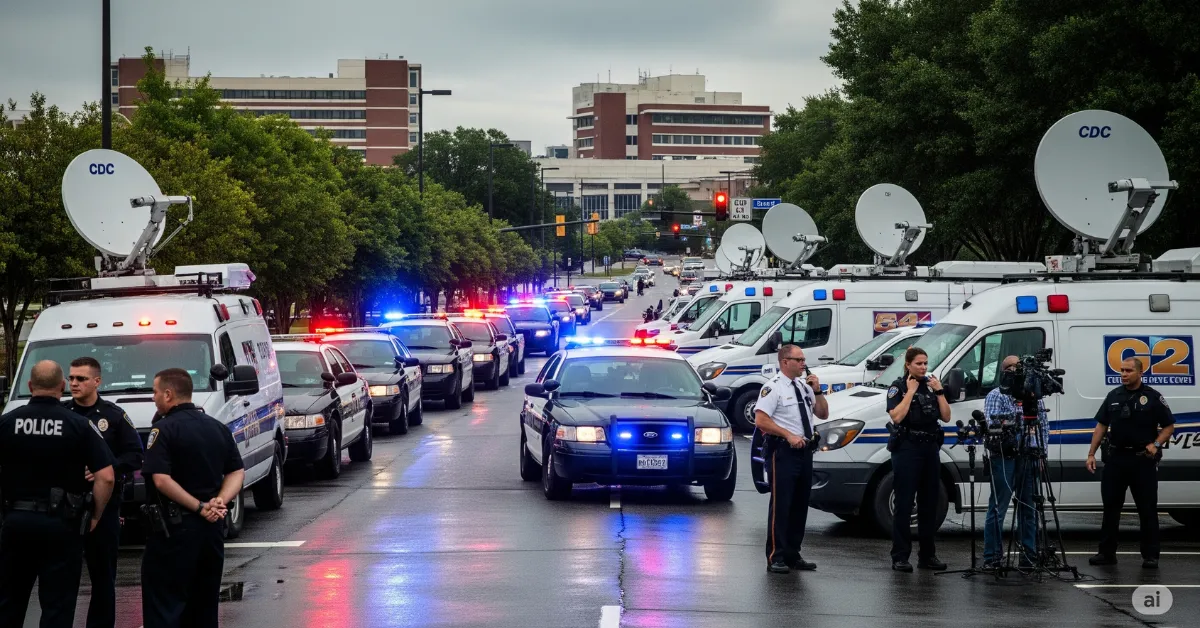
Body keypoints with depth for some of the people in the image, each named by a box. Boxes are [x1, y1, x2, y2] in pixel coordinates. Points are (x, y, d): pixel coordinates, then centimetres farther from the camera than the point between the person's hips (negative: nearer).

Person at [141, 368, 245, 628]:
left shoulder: (164, 430, -11)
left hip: (175, 527, -7)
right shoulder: (218, 428, 11)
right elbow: (237, 473, 9)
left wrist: (199, 507, -17)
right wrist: (220, 501, -5)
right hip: (211, 528, 7)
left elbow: (161, 480, -21)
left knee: (164, 606, -7)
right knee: (205, 604, 16)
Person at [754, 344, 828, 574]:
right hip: (783, 451, -8)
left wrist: (817, 391, 3)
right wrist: (789, 435, -19)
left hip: (804, 451, 8)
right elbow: (761, 420, -16)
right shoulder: (773, 388, -8)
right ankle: (775, 558, -6)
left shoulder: (804, 386, 14)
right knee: (781, 505, -8)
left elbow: (823, 414, 19)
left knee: (800, 505, 11)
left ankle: (792, 555, 19)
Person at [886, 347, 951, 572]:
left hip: (930, 449, 6)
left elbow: (946, 417, 7)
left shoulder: (932, 385, 13)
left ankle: (927, 555, 15)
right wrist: (911, 391, -13)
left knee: (929, 503, 8)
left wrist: (939, 391, -1)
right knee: (904, 504, -6)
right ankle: (900, 557, -5)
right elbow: (897, 417, -17)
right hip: (907, 449, -6)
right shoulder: (898, 386, -2)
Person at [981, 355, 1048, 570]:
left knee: (1029, 509, 7)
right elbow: (991, 424, -8)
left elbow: (1044, 425, 16)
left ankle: (1029, 556, 13)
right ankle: (992, 558, -3)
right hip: (1004, 457, -5)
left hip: (1029, 458, 5)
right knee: (997, 509, -5)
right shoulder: (996, 396, 3)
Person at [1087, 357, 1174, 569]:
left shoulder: (1153, 397, -2)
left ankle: (1150, 556, 6)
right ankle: (1107, 553, 13)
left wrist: (1156, 444, -16)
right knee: (1111, 507, 6)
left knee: (1147, 509, 1)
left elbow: (1169, 426, 0)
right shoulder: (1113, 396, 9)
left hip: (1143, 460, -4)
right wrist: (1091, 453, 5)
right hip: (1115, 458, 4)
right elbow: (1101, 425, 11)